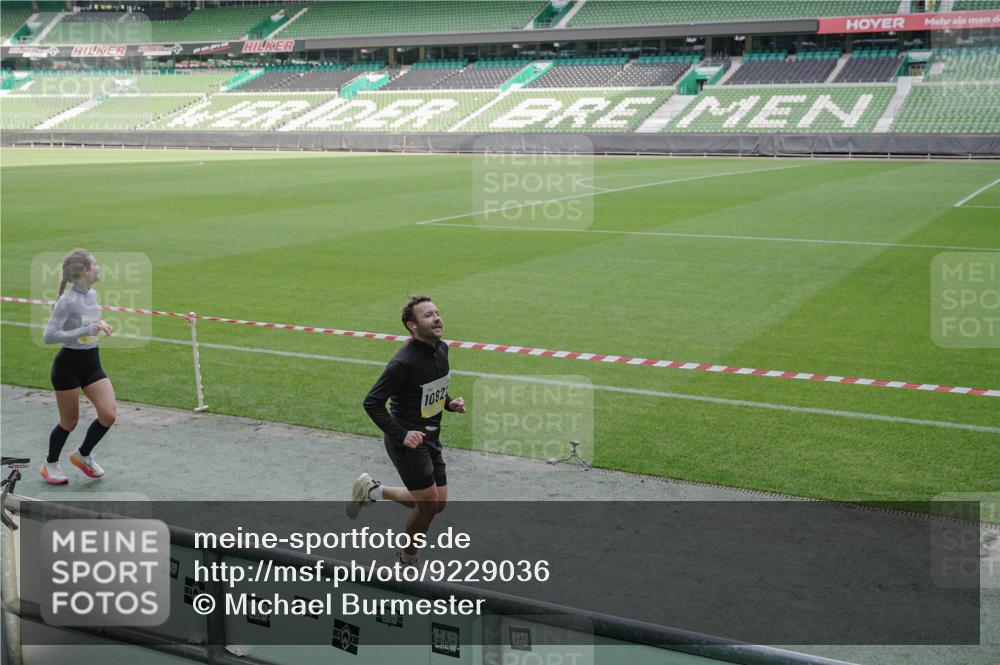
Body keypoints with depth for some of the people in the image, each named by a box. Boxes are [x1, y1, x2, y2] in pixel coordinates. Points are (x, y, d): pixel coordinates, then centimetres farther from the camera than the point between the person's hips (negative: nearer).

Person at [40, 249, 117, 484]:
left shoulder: (92, 294, 3)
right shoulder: (68, 301, -20)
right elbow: (49, 336, -24)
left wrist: (100, 324, 4)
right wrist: (84, 331, -29)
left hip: (91, 363, 6)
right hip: (68, 365, -6)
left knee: (109, 414, -6)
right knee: (69, 421, 7)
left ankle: (83, 454, 20)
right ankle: (50, 465, 32)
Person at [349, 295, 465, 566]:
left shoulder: (441, 349, 2)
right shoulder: (404, 362, -23)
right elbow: (372, 402, -21)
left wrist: (449, 403, 2)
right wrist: (401, 435, -25)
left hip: (430, 438, 8)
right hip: (407, 440, -8)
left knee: (437, 503, 10)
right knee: (429, 503, -5)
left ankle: (373, 491, 28)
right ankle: (408, 558, 21)